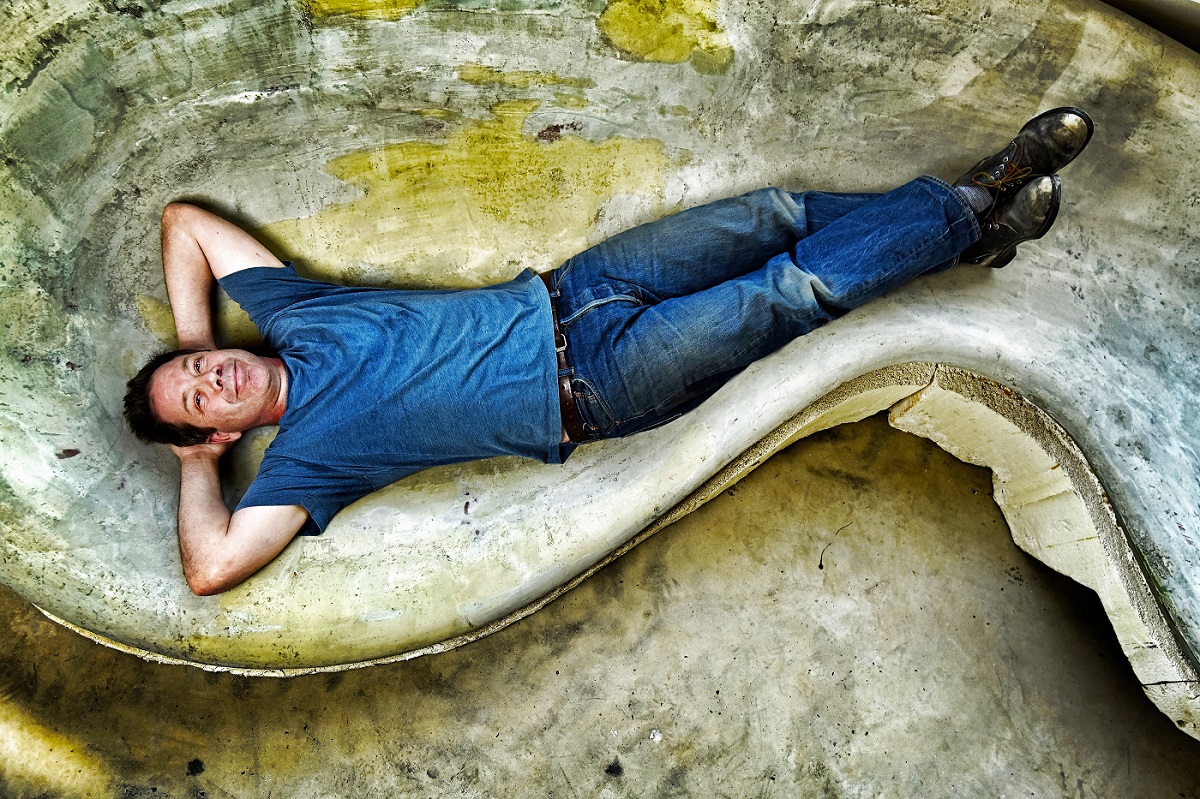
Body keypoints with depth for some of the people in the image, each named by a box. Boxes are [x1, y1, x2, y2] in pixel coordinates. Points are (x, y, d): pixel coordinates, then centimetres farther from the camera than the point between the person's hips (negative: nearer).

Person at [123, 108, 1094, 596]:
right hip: (595, 385, -5)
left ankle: (971, 195, 12)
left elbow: (185, 217, 16)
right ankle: (973, 224, 6)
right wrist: (194, 461, -4)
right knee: (796, 291, -16)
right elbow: (214, 565, -17)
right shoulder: (307, 458, -6)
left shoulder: (293, 319, 8)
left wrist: (190, 335, 7)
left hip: (564, 292, 6)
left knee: (777, 216, -5)